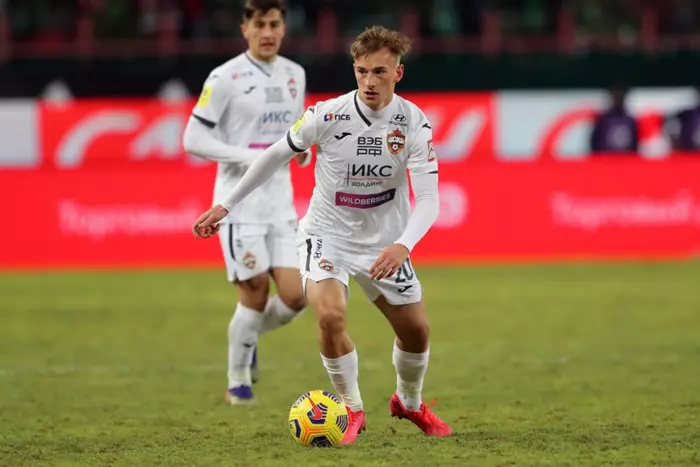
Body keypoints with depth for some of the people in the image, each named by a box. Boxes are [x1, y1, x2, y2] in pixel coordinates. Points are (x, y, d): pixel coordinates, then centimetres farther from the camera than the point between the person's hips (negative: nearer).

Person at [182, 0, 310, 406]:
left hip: (281, 203, 5)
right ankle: (238, 382, 13)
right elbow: (193, 139, -9)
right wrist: (249, 157, -19)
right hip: (240, 202, -5)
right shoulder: (226, 78, -8)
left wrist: (303, 151, 1)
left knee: (294, 297, -5)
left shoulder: (294, 75, 10)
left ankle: (250, 336, 27)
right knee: (256, 293, -6)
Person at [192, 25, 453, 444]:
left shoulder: (414, 123, -18)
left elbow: (428, 198, -23)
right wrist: (227, 205, -2)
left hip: (385, 243, 2)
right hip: (328, 233, -2)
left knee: (417, 331, 9)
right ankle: (353, 410, -4)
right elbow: (277, 155, -4)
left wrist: (403, 245, -41)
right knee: (331, 316, -26)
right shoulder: (327, 116, -20)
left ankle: (409, 403, 41)